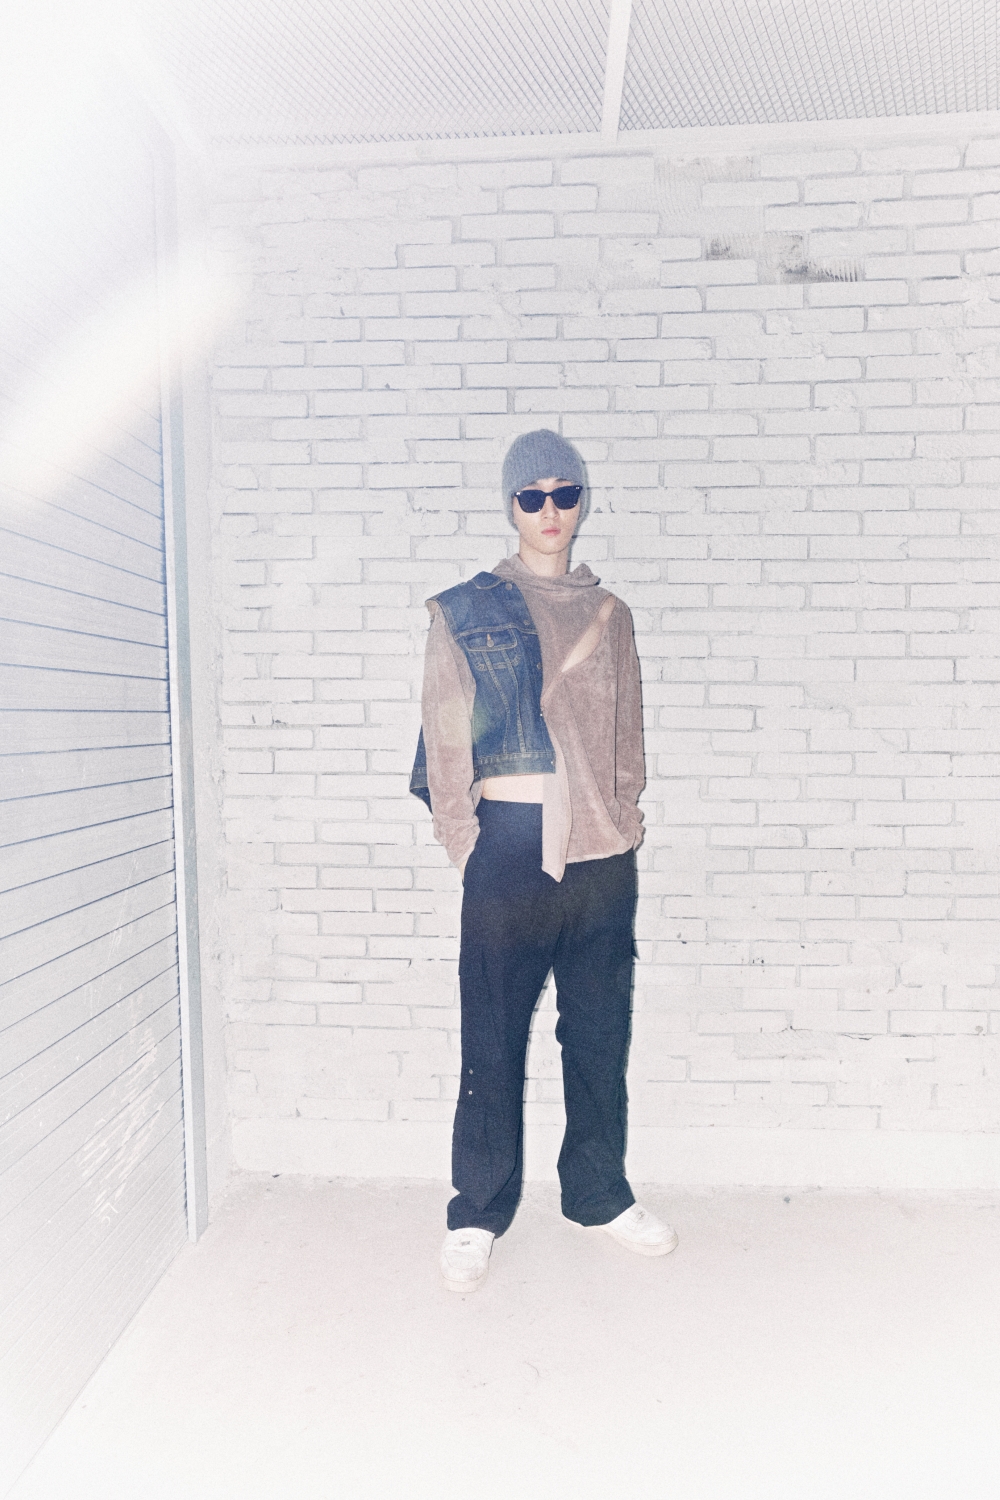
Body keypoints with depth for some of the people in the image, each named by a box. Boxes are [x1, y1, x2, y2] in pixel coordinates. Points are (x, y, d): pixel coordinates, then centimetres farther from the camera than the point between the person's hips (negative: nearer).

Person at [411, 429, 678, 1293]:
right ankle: (478, 1213, 23)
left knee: (600, 1030, 13)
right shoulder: (465, 612, 4)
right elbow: (445, 737, 1)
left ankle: (599, 1192, 32)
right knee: (494, 1036, 5)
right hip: (510, 842, -3)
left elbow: (627, 734, 17)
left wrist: (624, 820, 8)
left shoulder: (609, 615, 14)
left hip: (602, 850, 4)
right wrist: (466, 845, -3)